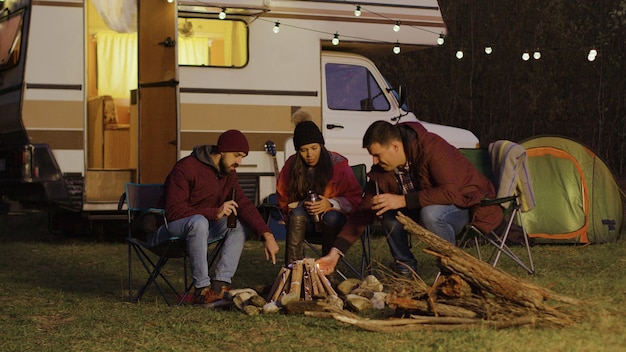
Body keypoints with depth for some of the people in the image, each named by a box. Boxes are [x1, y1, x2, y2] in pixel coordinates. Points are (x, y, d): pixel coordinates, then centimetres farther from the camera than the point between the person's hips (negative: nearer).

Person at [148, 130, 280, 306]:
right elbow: (174, 211, -25)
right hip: (170, 229, -8)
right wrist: (215, 213, -34)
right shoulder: (186, 168, -19)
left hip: (200, 226, 8)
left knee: (239, 224, -13)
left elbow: (243, 204, -8)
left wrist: (267, 235, -24)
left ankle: (220, 285, -22)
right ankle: (202, 290, -35)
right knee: (199, 221, -37)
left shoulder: (229, 174, 4)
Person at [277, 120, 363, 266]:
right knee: (297, 214, -33)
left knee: (331, 217, -37)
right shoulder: (291, 166, -1)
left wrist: (331, 204, -22)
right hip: (304, 221, 2)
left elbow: (355, 198, -4)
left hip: (334, 221, -2)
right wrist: (302, 205, -15)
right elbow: (283, 201, 6)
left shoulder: (338, 164, -7)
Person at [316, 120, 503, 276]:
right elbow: (364, 212, -5)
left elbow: (450, 192, -37)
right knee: (389, 214, -19)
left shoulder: (432, 148, -28)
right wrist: (335, 252, -13)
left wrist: (402, 200, -40)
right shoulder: (382, 169, -8)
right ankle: (405, 270, -2)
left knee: (430, 213, -37)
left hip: (467, 205, -6)